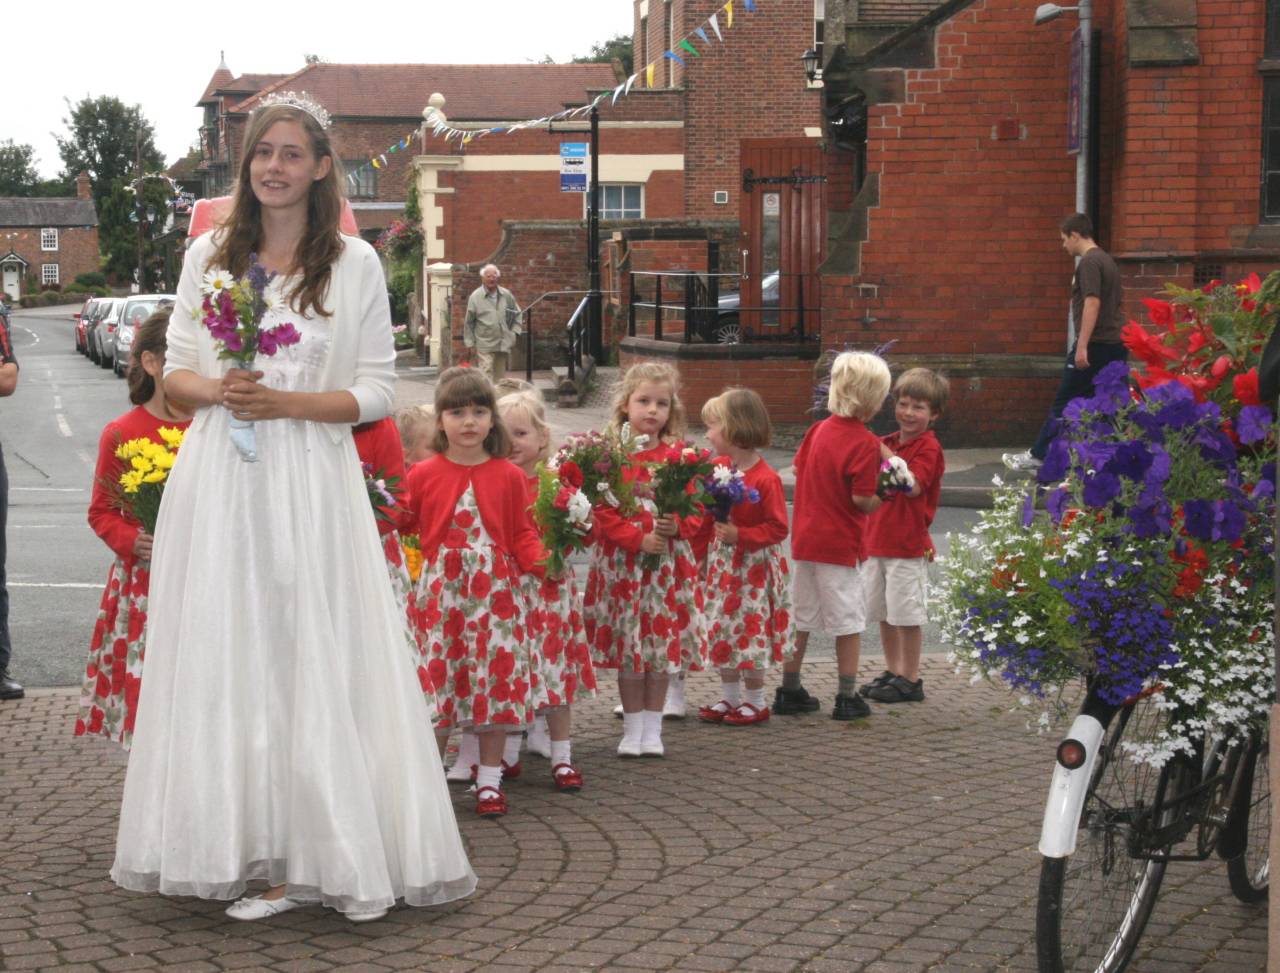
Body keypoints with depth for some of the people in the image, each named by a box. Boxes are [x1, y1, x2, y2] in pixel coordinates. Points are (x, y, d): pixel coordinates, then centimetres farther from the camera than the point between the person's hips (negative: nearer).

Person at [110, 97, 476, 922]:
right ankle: (248, 847, 9)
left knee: (314, 658, -3)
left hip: (310, 482, -2)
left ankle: (320, 852, 5)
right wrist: (217, 391, -11)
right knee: (227, 658, 2)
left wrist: (285, 403, -14)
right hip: (219, 480, 3)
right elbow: (177, 370, 11)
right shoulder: (209, 256, 10)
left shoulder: (355, 263, 2)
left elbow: (376, 392, 0)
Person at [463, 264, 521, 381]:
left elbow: (517, 314, 19)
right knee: (486, 376, -13)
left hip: (503, 345, 5)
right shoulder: (475, 297, -6)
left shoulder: (506, 295, 5)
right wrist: (470, 343, -3)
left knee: (500, 376, 13)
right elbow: (468, 322, -2)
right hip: (484, 345, -4)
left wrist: (514, 332, 7)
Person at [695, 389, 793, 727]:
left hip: (754, 565, -7)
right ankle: (729, 697, 24)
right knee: (721, 628, 11)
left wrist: (740, 535, -25)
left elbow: (778, 528, -17)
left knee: (750, 631, -1)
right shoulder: (718, 467, 3)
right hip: (722, 559, 8)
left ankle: (756, 701, 13)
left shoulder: (766, 478, -19)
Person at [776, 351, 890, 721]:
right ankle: (848, 698, 9)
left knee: (800, 617, 15)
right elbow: (862, 499, -19)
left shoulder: (819, 429, 4)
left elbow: (797, 468, 15)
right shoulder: (865, 443, -16)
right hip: (840, 544, -6)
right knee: (849, 621, 5)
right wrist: (879, 499, 0)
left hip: (804, 538, 6)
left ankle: (789, 691, 22)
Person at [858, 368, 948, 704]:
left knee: (907, 613, -1)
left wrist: (887, 455, -25)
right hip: (877, 540, 8)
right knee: (883, 612, 14)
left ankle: (910, 680, 8)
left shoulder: (928, 447, -10)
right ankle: (892, 672, 25)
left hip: (908, 544, -8)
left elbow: (914, 485, -24)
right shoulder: (887, 442, 14)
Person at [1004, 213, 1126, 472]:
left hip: (1095, 344, -9)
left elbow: (1092, 303, -22)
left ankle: (1037, 455, 5)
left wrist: (1082, 346, -25)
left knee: (1064, 402, -1)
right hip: (1116, 344, 9)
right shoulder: (1107, 260, 17)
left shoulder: (1089, 263, -13)